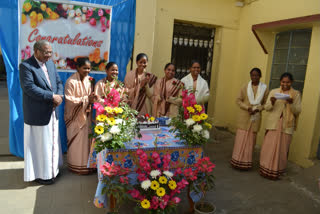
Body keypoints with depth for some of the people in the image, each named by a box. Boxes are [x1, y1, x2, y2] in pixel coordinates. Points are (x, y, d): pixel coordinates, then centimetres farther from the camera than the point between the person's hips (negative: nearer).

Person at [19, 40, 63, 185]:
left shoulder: (50, 63, 9)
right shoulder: (26, 66, -13)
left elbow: (58, 82, 11)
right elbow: (29, 87, -22)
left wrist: (59, 96, -8)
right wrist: (52, 96, -21)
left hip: (52, 112, 7)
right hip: (37, 114, -7)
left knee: (52, 142, 17)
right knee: (40, 144, 5)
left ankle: (52, 169, 34)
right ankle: (41, 174, 22)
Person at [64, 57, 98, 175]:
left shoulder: (89, 80, 5)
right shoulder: (71, 81, -13)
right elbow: (69, 100, -15)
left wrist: (93, 98, -10)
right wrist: (86, 99, -19)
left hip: (86, 115, 5)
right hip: (75, 116, -5)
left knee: (86, 139, 10)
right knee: (76, 142, 3)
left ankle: (86, 164, 23)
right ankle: (76, 166, 17)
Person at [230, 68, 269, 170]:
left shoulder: (264, 89, 3)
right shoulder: (245, 87, 3)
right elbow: (239, 100, 2)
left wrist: (258, 109, -13)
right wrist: (247, 107, -14)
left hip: (256, 117, 0)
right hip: (244, 116, 0)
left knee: (250, 139, 4)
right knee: (241, 138, 1)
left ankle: (246, 162, 14)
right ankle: (237, 161, 11)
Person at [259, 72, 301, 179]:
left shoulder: (296, 94, 4)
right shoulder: (273, 92, 5)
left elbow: (297, 111, 0)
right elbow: (266, 108, 3)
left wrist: (291, 103, -18)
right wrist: (272, 103, -19)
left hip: (286, 126, 0)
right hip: (273, 124, 0)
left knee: (282, 149, 4)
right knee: (269, 147, 1)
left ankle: (278, 171, 19)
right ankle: (266, 169, 16)